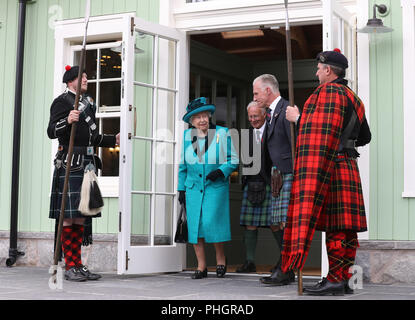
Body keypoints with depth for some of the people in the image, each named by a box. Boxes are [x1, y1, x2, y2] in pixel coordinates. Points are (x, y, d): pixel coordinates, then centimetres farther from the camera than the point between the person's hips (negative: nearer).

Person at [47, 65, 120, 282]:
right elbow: (52, 132, -14)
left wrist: (114, 140, 26)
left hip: (87, 164, 8)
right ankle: (70, 266, -5)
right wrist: (67, 120, -30)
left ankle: (78, 265, 11)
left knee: (81, 215, 8)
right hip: (70, 164, -8)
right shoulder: (62, 102, -3)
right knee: (69, 216, -7)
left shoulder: (88, 103, 22)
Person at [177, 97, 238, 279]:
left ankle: (221, 260, 12)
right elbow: (183, 165, 14)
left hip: (216, 187, -3)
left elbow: (233, 161, 0)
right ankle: (201, 267, 9)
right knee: (195, 226, -1)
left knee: (212, 223, -11)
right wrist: (181, 189, 13)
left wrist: (220, 171, -17)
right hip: (193, 188, 3)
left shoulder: (222, 133, -4)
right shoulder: (187, 136, 5)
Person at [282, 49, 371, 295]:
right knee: (344, 226, 7)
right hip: (348, 164, 9)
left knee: (335, 227, -10)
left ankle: (334, 280, -9)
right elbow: (365, 137, 25)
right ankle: (343, 280, 10)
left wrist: (298, 117, -6)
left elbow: (323, 129, -20)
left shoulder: (329, 91, -8)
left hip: (330, 165, -9)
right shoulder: (353, 97, 22)